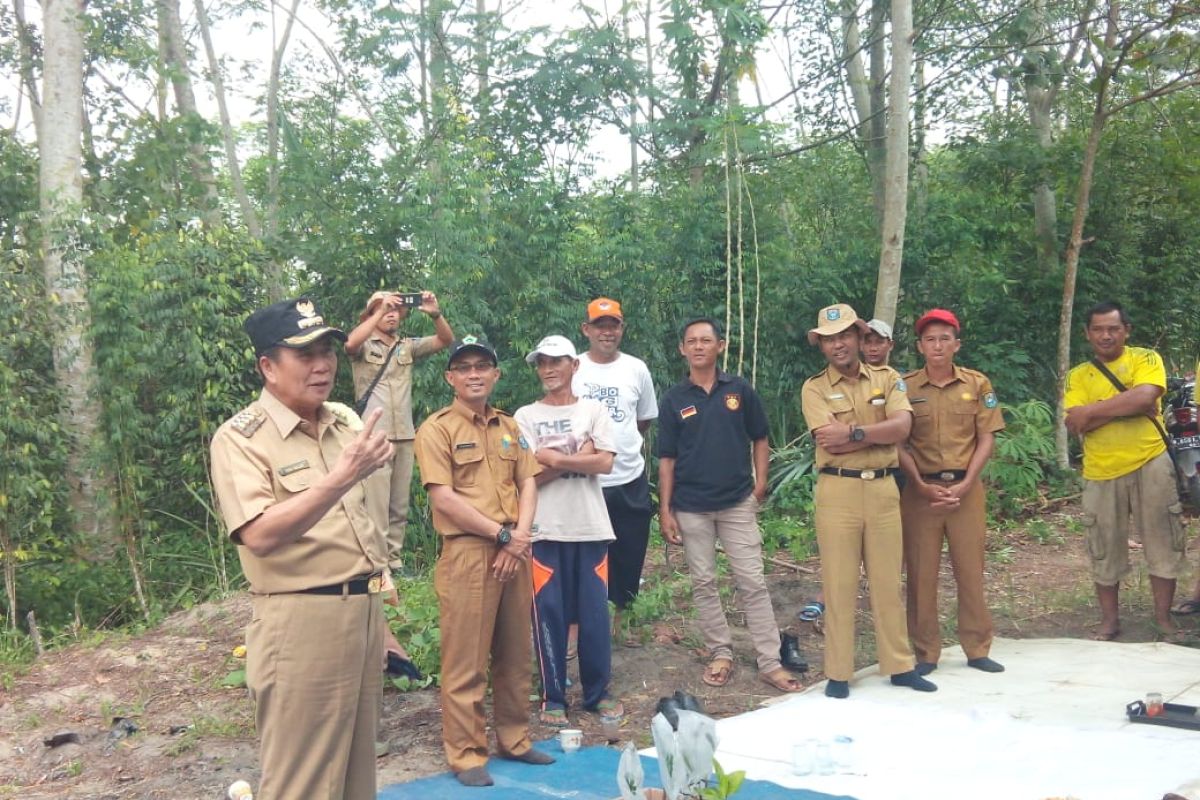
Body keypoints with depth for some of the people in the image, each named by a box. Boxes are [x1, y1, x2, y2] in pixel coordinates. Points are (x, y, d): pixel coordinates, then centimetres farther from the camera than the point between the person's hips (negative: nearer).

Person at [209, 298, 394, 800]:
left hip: (365, 610, 7)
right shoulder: (240, 437, -12)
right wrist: (341, 477, -33)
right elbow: (260, 535, -26)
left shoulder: (346, 422, 10)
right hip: (301, 621, -7)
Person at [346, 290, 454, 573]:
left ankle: (395, 561, 17)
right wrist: (381, 309, -25)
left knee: (400, 506, 10)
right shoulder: (364, 346, 2)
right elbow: (350, 343, -22)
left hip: (404, 436, 5)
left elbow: (446, 340, 4)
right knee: (376, 505, -7)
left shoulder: (408, 346, 13)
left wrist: (435, 314, -15)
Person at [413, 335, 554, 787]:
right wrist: (501, 533, -12)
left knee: (515, 654, 13)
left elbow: (527, 484, 10)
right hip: (467, 554, -6)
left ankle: (514, 739, 27)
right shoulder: (436, 429, -5)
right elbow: (444, 499, -13)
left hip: (514, 553, 6)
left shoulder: (509, 427, 14)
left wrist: (519, 538, -6)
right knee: (466, 660, -1)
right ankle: (466, 755, 9)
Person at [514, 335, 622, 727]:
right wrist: (579, 458, -10)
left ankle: (598, 692, 20)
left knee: (595, 612, 6)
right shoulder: (525, 416, 4)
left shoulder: (593, 410, 7)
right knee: (549, 613, 3)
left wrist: (553, 459, -12)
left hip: (591, 527, 1)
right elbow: (527, 475, -7)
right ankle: (553, 697, 15)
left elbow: (604, 463, -7)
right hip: (545, 530, -1)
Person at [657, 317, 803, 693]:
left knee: (753, 583, 0)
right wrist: (665, 510, -2)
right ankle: (720, 653, 22)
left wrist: (760, 483, -3)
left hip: (738, 503, -1)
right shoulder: (674, 399, 0)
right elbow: (667, 459, 2)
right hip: (691, 508, 1)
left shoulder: (740, 390, 1)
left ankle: (770, 662, 6)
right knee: (703, 584, 8)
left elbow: (759, 439, 10)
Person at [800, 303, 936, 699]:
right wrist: (879, 433, -9)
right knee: (839, 584, 3)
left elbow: (902, 427, -9)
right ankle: (838, 673, 12)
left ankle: (899, 665, 22)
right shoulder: (814, 388, 0)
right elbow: (830, 442, -14)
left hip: (883, 489, 2)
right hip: (837, 491, -2)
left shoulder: (887, 378, 7)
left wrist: (853, 433, -16)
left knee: (888, 582, 11)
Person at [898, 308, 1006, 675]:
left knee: (971, 569, 6)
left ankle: (977, 649, 19)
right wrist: (922, 486, -11)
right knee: (922, 572, 3)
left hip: (966, 487, 1)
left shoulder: (977, 384, 4)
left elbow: (987, 438, 2)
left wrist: (966, 484, -8)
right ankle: (925, 653, 13)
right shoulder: (905, 387, 1)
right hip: (921, 489, -1)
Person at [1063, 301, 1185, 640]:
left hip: (1150, 464, -1)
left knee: (1163, 543, 4)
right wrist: (1129, 407, -14)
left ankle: (1163, 616, 19)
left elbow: (1144, 397, -19)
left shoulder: (1146, 359, 1)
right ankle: (1109, 620, 22)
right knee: (1105, 550, 9)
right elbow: (1076, 425, -9)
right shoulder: (1078, 376, 5)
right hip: (1102, 472, 2)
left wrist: (1092, 411, -15)